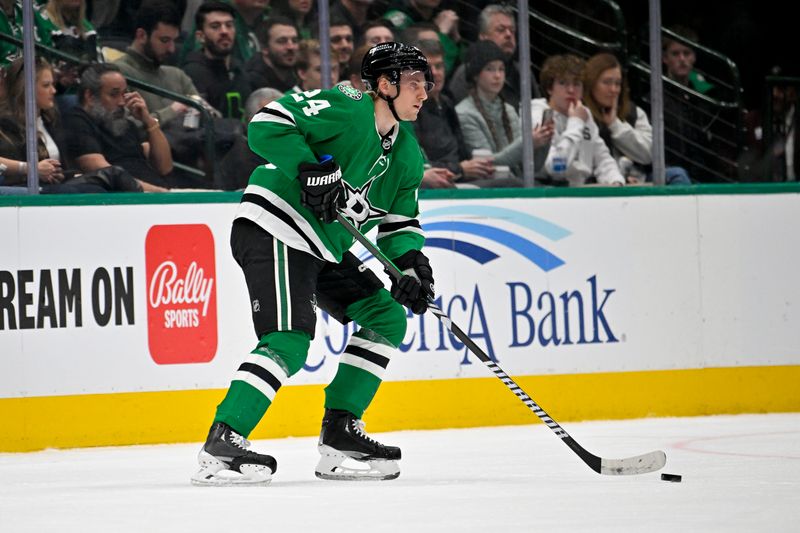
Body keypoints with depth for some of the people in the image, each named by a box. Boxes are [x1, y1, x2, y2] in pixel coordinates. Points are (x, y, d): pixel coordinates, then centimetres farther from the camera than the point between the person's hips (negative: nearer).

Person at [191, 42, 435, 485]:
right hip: (274, 231, -10)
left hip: (325, 248, 10)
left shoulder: (407, 155, 13)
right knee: (289, 342, -22)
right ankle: (220, 445, -25)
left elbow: (400, 221, 18)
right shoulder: (346, 109, -14)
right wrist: (313, 170, -30)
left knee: (386, 319, 9)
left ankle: (339, 434, 10)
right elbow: (268, 125, -22)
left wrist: (411, 263, -1)